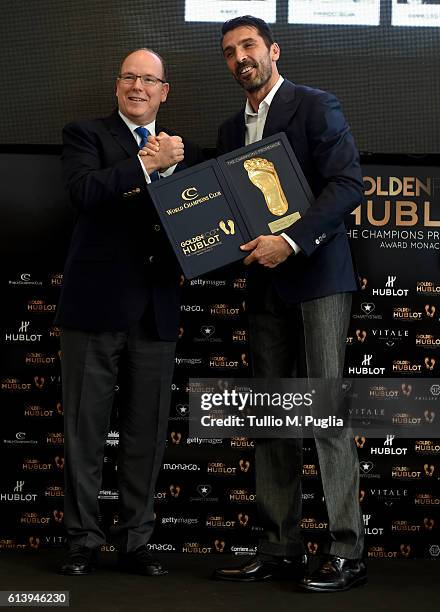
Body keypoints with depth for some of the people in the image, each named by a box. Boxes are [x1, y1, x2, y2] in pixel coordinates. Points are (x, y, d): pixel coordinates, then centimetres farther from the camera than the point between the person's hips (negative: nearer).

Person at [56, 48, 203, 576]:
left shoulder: (182, 151, 15)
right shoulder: (86, 135, 4)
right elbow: (84, 191, -16)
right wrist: (146, 163, -16)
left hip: (156, 310, 4)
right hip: (96, 305, -3)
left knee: (146, 433, 7)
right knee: (85, 430, 2)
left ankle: (135, 542, 16)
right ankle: (83, 541, 12)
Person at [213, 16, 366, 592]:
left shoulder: (316, 107, -3)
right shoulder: (232, 129, 18)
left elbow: (348, 184, -13)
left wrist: (290, 240, -21)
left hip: (316, 274, -7)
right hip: (265, 284, 7)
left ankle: (347, 552, -5)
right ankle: (280, 548, 12)